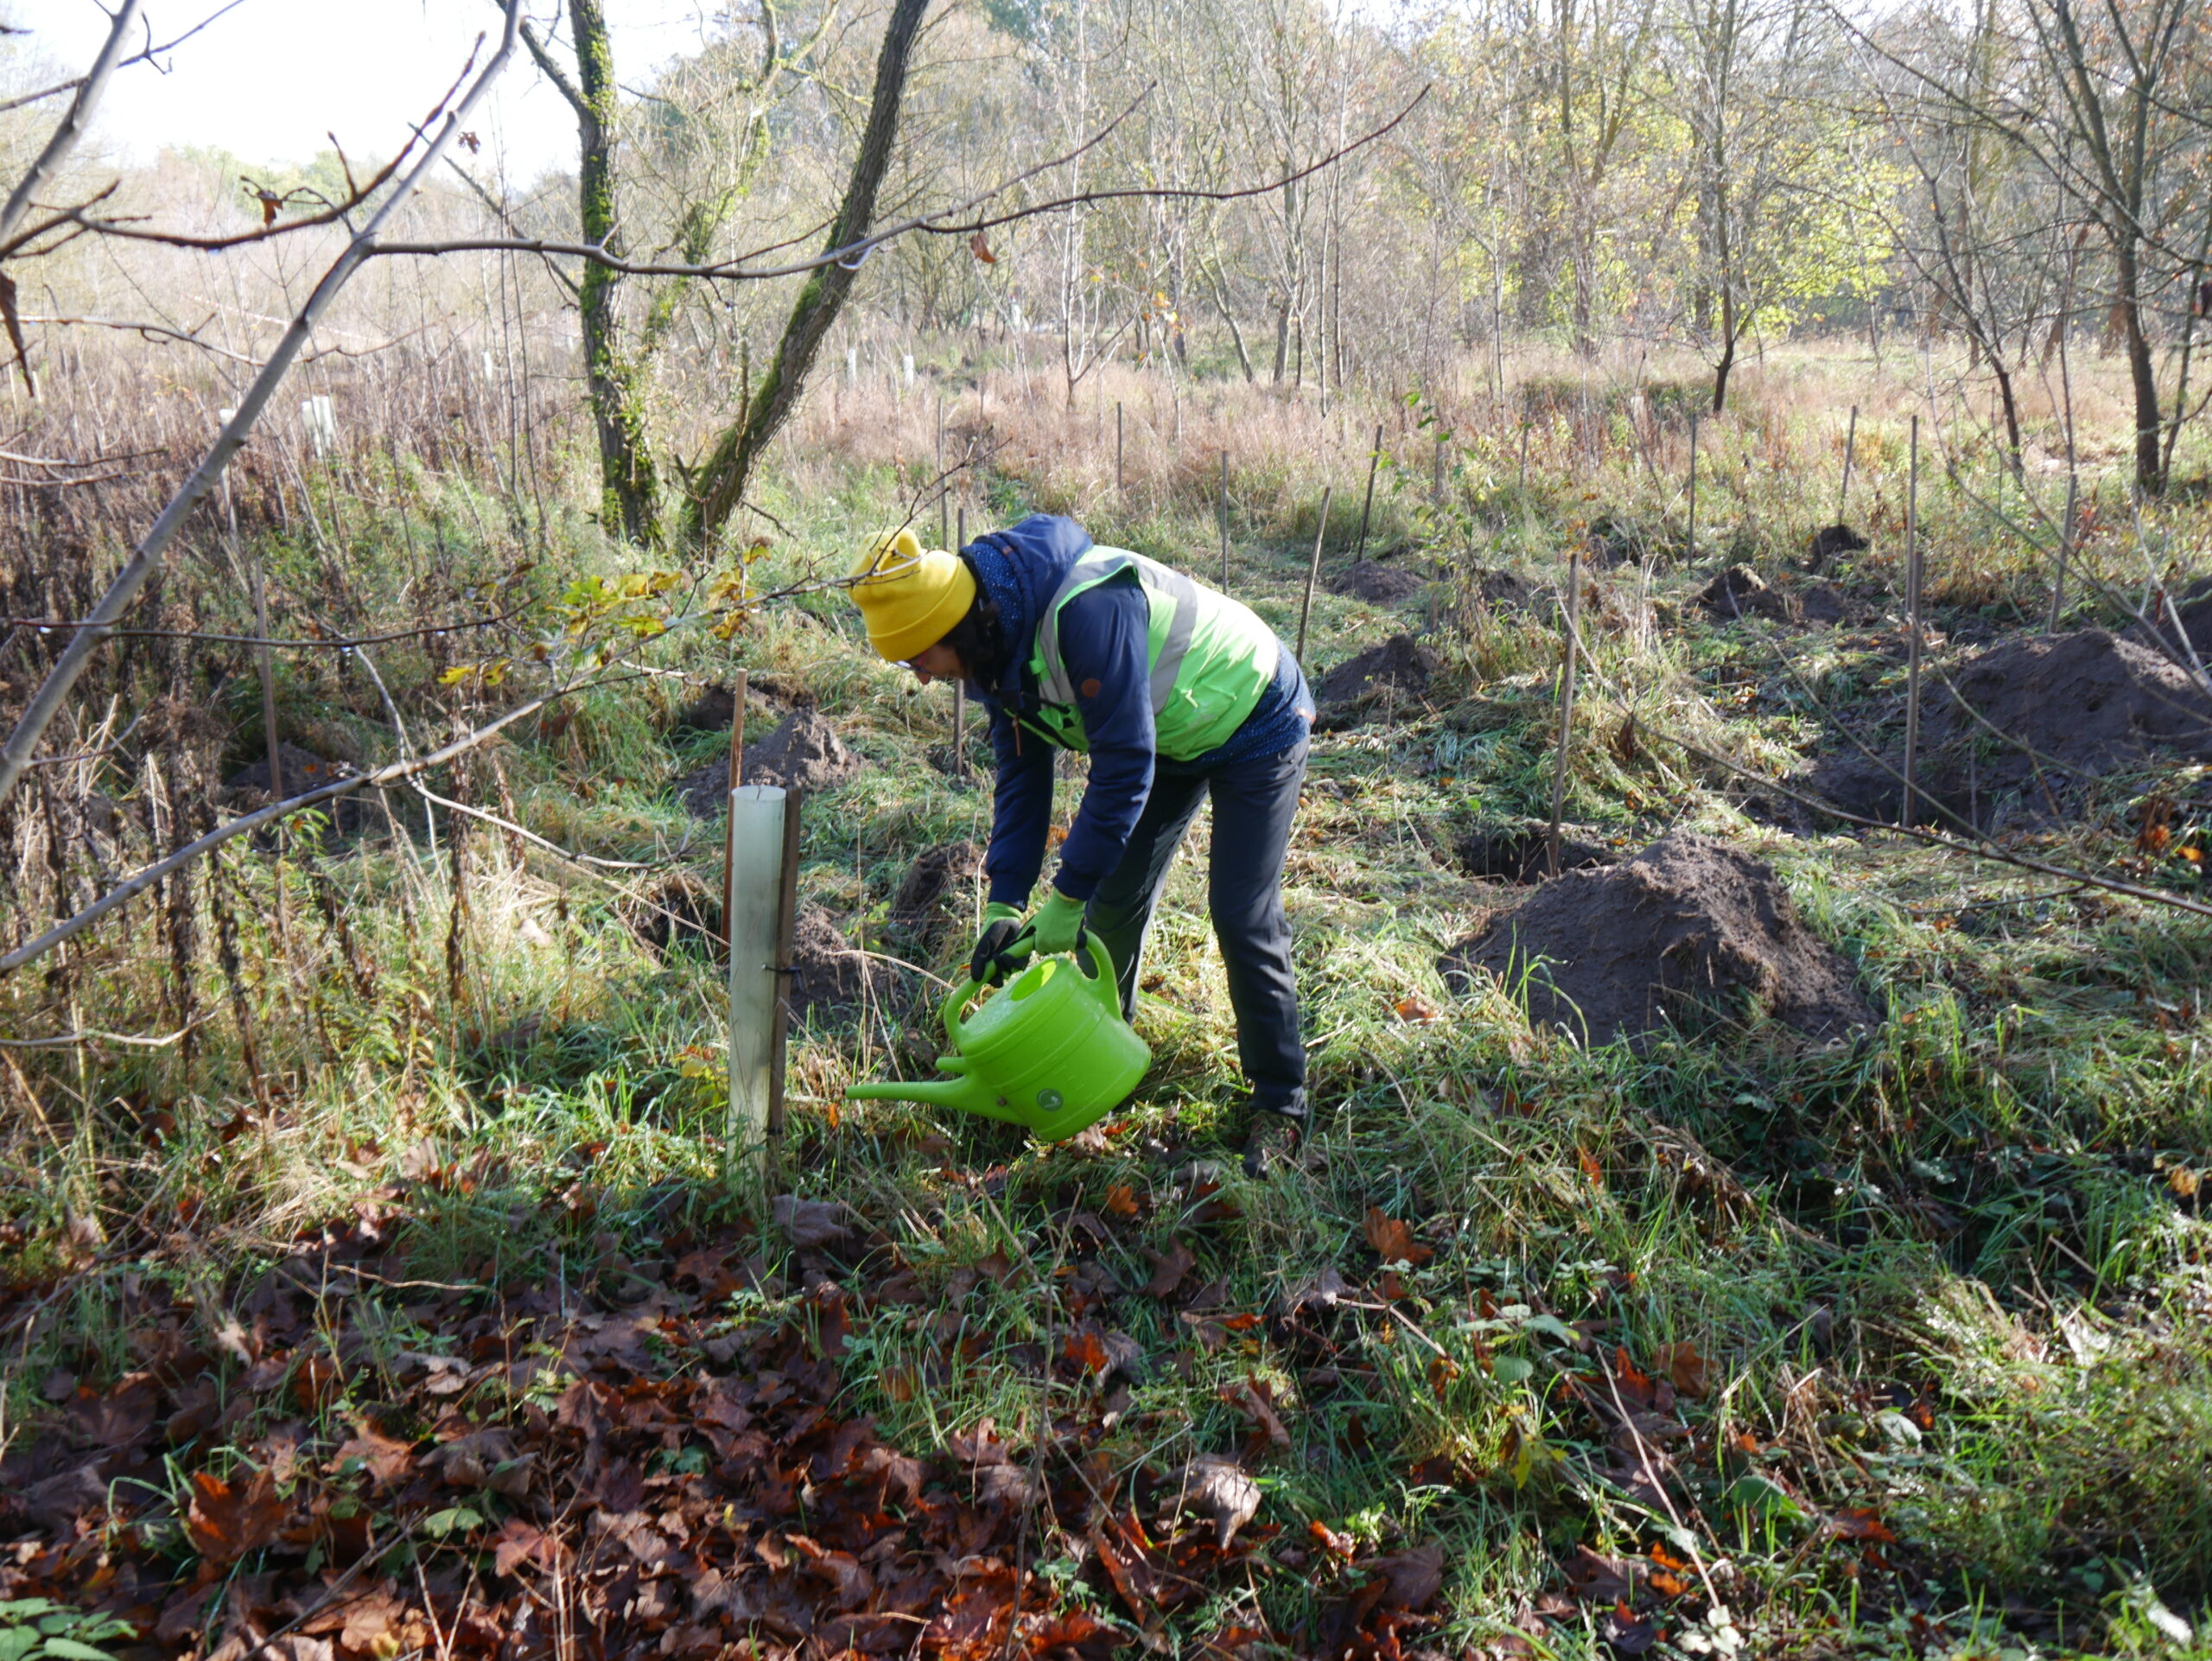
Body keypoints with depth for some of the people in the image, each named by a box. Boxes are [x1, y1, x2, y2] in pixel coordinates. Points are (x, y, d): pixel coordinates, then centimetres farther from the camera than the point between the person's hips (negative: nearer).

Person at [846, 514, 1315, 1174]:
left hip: (1253, 721, -8)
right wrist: (1004, 904, -6)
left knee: (1243, 919, -11)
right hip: (1169, 734, 8)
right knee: (1112, 904, 7)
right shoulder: (996, 644, -9)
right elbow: (1022, 774, -1)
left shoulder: (1087, 610, -38)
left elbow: (1123, 765, -34)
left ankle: (1280, 1106, 5)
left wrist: (1067, 897, -28)